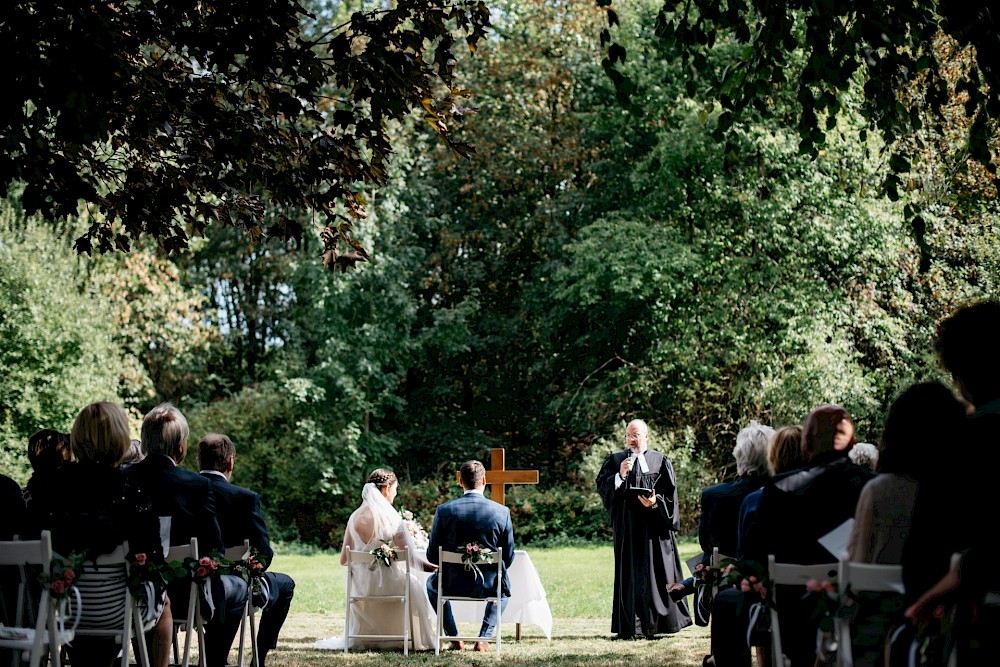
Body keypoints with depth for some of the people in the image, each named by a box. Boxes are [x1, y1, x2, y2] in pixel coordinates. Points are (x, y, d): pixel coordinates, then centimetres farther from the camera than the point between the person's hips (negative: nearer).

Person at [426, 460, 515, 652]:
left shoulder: (444, 510, -10)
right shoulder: (502, 512, -9)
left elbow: (432, 556, -3)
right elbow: (508, 558, -1)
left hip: (454, 584, 0)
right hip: (490, 585, 0)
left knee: (432, 583, 35)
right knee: (504, 587, 37)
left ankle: (455, 639, 27)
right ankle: (484, 638, 21)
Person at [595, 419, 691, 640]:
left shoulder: (660, 461, 6)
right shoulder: (614, 460, 9)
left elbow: (669, 494, 2)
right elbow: (602, 486, -1)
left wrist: (656, 502, -16)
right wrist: (620, 476, -16)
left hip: (653, 526, -1)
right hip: (626, 527, 1)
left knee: (655, 575, -2)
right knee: (628, 576, 0)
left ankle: (655, 624, 5)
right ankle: (628, 627, 1)